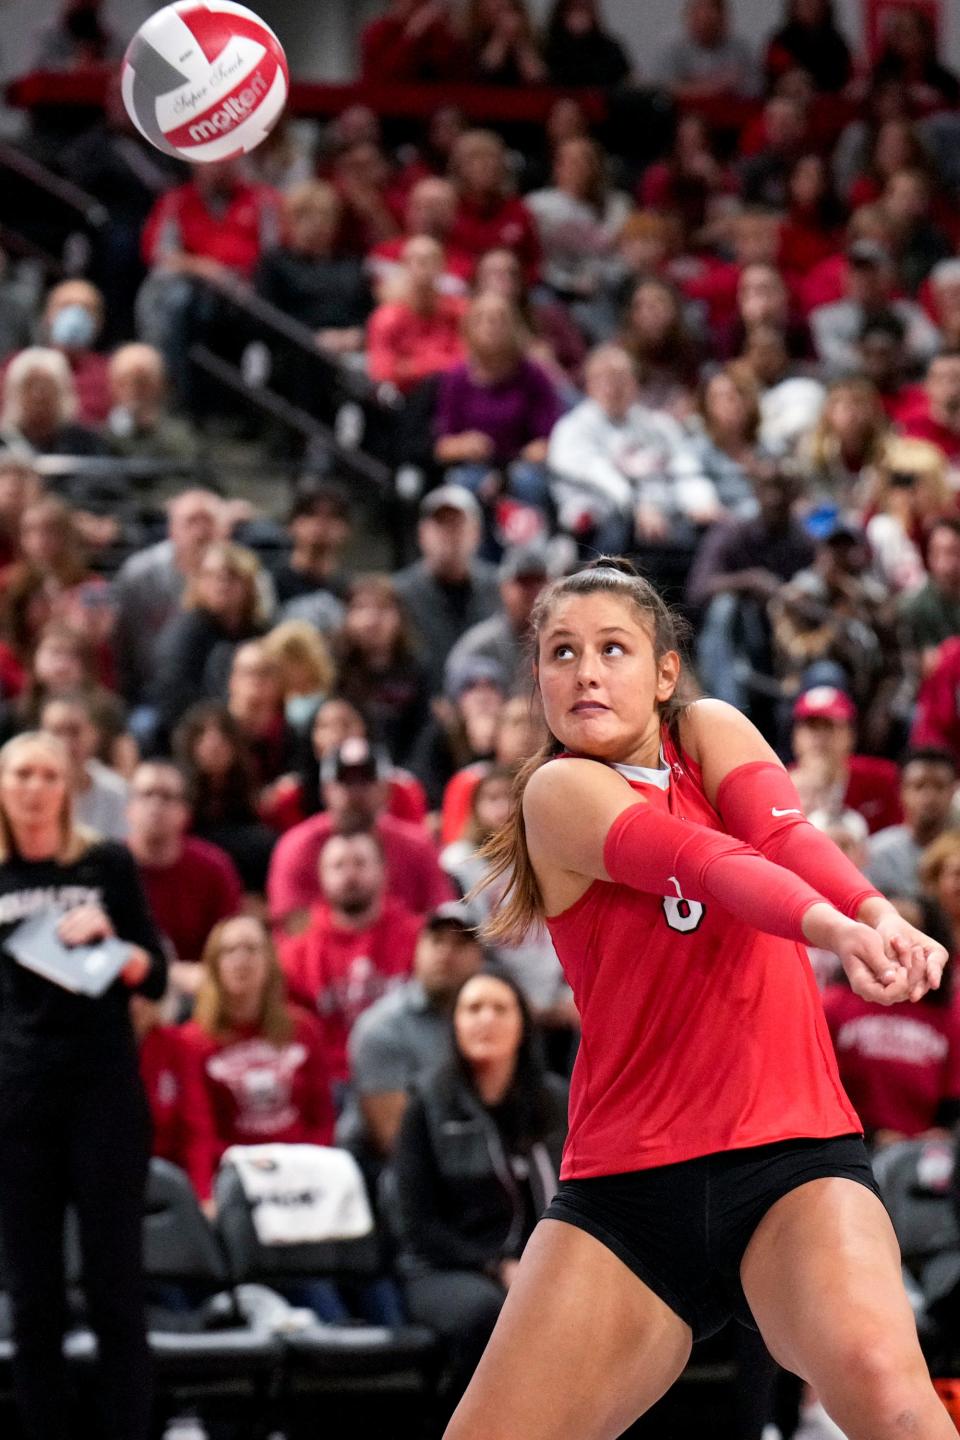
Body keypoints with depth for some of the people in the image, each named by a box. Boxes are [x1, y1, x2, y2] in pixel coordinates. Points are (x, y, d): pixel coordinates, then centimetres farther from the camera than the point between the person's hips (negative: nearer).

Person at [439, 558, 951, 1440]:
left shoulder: (709, 732, 10)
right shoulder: (560, 790, 0)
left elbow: (783, 834, -12)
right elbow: (709, 864, -19)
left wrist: (878, 915, -34)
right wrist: (831, 928, -38)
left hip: (794, 1161, 0)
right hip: (626, 1186, 0)